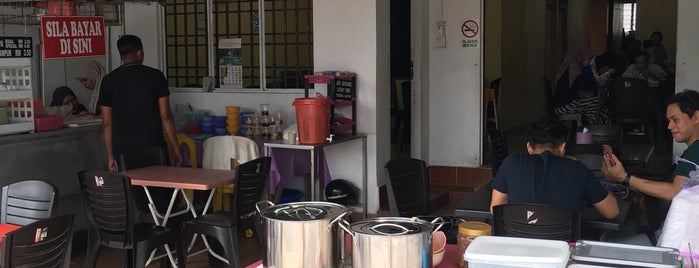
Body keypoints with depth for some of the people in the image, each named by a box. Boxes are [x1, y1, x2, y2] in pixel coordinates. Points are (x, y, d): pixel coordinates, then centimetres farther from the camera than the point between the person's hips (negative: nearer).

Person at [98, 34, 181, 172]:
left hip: (123, 150, 1)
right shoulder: (155, 76, -1)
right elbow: (165, 116, -2)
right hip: (154, 147, -1)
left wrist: (110, 156, 9)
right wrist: (175, 147, 5)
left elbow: (107, 123, 3)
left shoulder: (109, 81, 2)